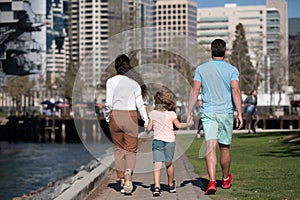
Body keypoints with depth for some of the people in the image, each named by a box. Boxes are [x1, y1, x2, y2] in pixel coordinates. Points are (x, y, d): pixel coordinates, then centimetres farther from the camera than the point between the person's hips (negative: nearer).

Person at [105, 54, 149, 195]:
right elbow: (139, 103, -3)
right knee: (131, 149, 6)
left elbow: (108, 103, -5)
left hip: (115, 115, 0)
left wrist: (108, 118, 9)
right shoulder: (135, 81, -1)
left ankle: (122, 181, 9)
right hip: (131, 115, 0)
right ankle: (128, 173, -21)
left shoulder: (111, 81, -2)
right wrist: (146, 120, 3)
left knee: (118, 149, 11)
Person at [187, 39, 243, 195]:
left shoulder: (201, 69, 3)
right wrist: (239, 113, -12)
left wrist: (189, 112, 2)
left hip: (208, 112, -1)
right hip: (226, 113, 1)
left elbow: (195, 91, -2)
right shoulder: (232, 70, 1)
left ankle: (212, 181, -25)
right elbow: (235, 91, -11)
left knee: (210, 147, -9)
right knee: (224, 147, 15)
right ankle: (226, 179, 33)